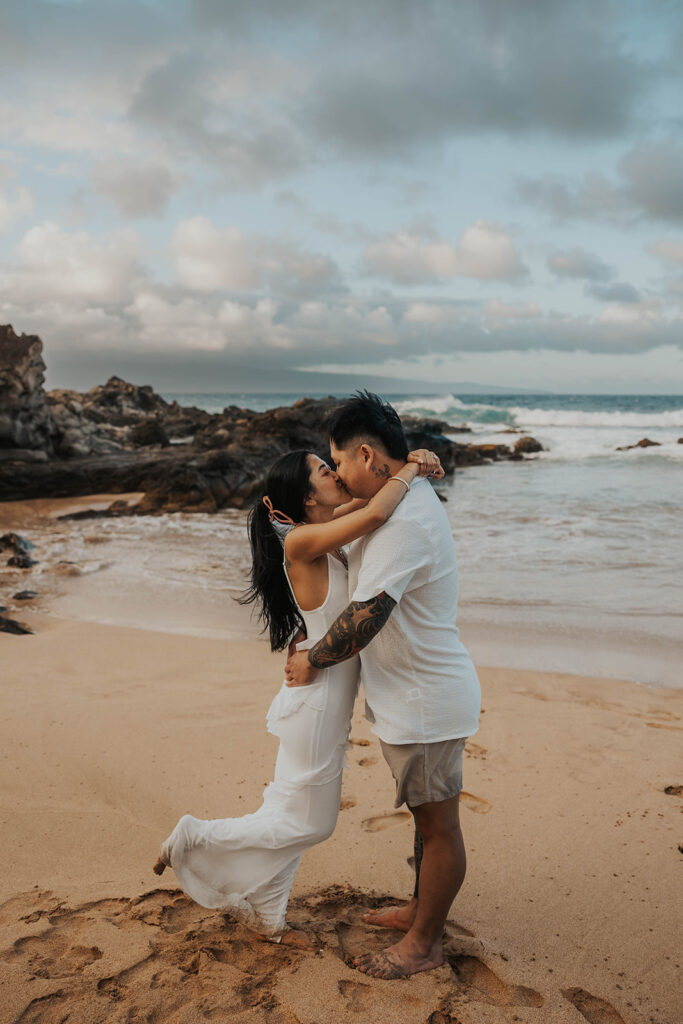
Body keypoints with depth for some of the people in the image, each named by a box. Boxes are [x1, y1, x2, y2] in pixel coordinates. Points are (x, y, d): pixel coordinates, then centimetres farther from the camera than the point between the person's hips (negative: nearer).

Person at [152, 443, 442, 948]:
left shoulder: (326, 538, 3)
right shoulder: (301, 542, -22)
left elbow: (368, 502, 15)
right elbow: (375, 514, -35)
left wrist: (408, 468, -5)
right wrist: (410, 470, -17)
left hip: (330, 701, 9)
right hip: (317, 701, -9)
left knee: (296, 818, 19)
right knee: (306, 823, 7)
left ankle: (266, 916, 34)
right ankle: (192, 839, 19)